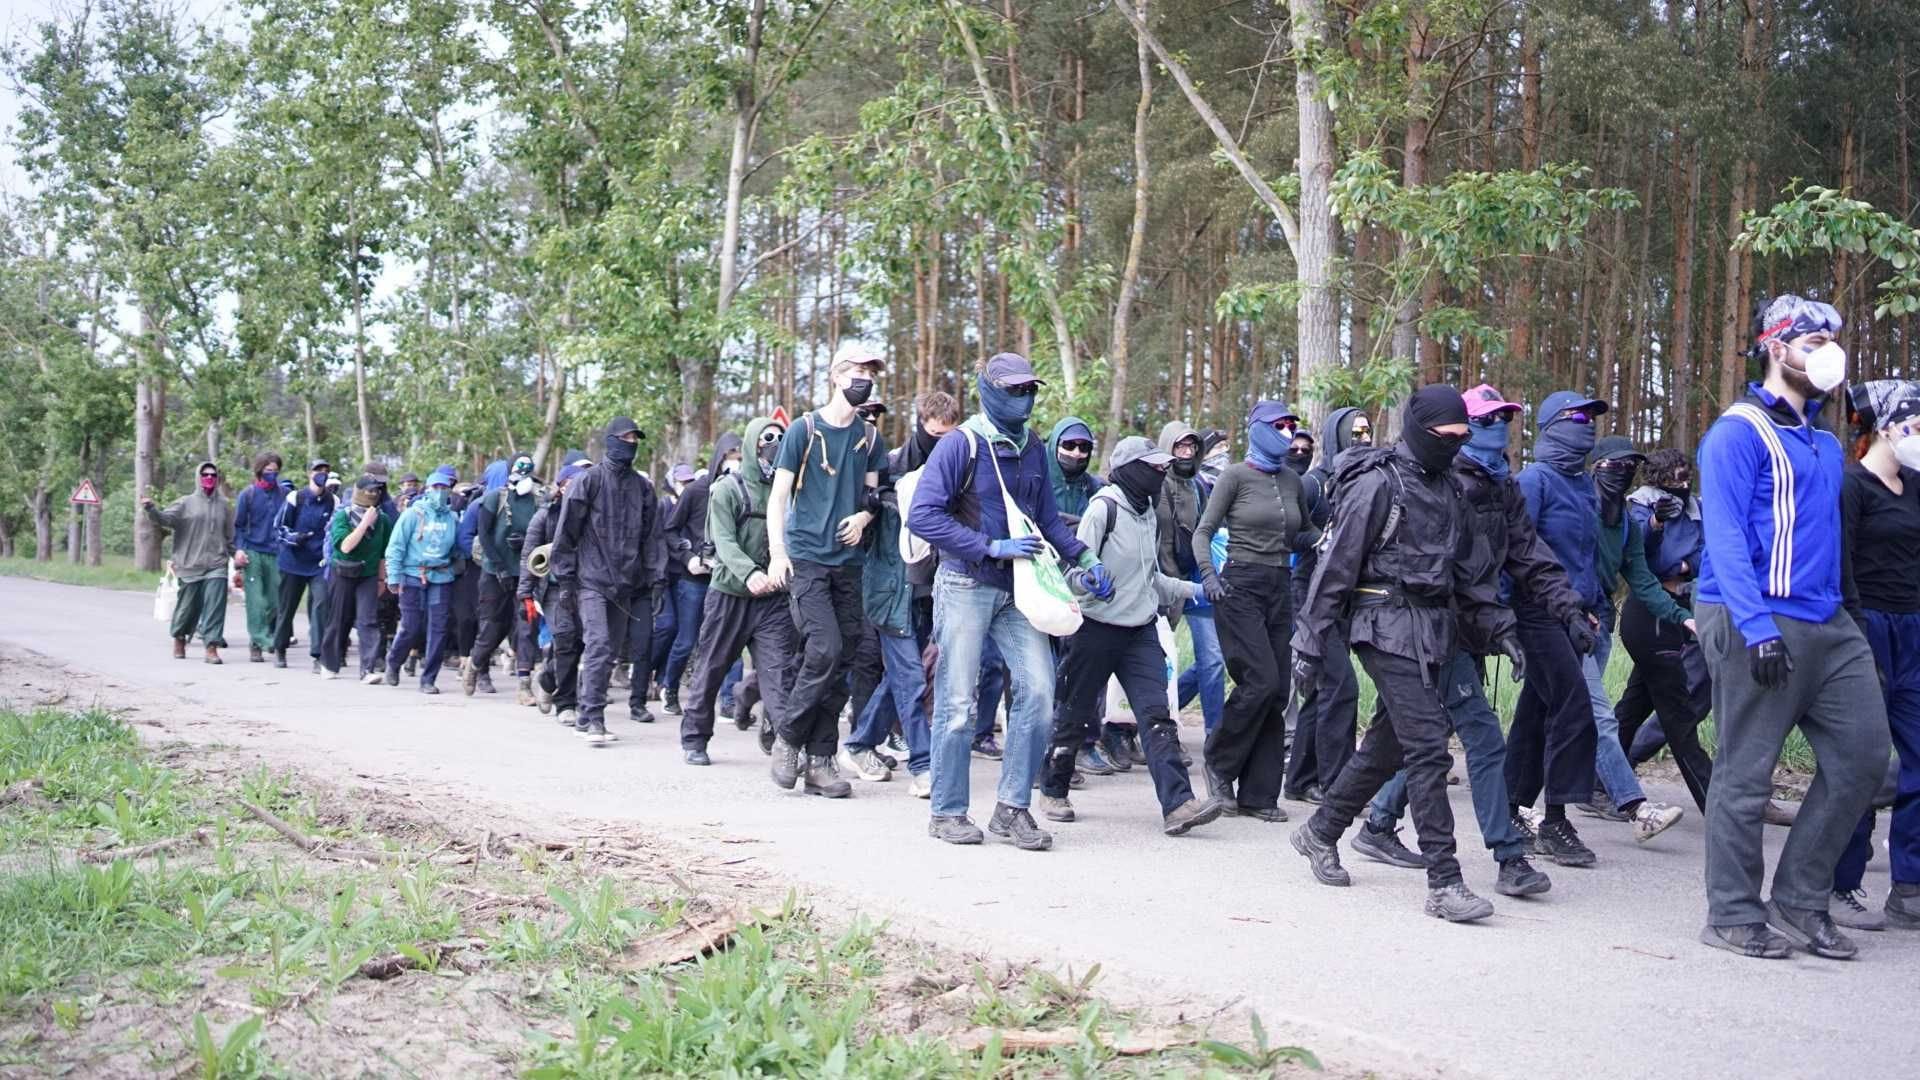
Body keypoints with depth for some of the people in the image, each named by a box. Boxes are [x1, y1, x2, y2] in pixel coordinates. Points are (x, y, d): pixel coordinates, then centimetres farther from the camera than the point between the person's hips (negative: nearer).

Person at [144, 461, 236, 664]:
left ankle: (212, 648, -12)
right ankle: (179, 639, 34)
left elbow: (230, 537, 17)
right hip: (190, 565, -1)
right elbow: (166, 519, -11)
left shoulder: (223, 506, 12)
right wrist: (151, 509, -29)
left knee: (215, 605, -11)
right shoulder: (185, 503, 4)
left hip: (216, 566, 1)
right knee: (188, 606, 8)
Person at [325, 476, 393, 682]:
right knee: (339, 621, 9)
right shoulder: (343, 516, -7)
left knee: (369, 621, -11)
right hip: (343, 574, -2)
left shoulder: (382, 520, 3)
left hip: (369, 575, 2)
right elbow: (345, 546, -21)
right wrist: (365, 522, -22)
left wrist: (382, 578, 14)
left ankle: (369, 669, -16)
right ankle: (330, 664, 28)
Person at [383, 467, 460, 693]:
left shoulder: (452, 518, 6)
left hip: (441, 578, 3)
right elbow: (395, 547, -4)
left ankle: (428, 679, 5)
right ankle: (393, 662, 29)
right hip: (413, 576, -3)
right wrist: (394, 577, -9)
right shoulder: (413, 514, -3)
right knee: (411, 628, -1)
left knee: (439, 628, -4)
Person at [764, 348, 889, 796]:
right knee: (825, 649, -17)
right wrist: (777, 552, -13)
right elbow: (778, 496, -2)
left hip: (848, 561, 5)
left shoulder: (870, 437, 12)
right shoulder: (805, 430, -1)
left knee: (841, 662, 2)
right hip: (806, 557, -5)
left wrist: (863, 516, -3)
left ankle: (820, 761, 9)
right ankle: (788, 738, 2)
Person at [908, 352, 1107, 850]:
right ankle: (948, 812, 13)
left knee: (1038, 691, -4)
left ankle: (1011, 808, 7)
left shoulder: (1033, 449, 11)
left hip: (1018, 589, 6)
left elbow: (1047, 518, 21)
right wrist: (992, 547, -19)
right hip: (966, 586, -6)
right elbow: (922, 515, -17)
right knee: (958, 701, 0)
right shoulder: (962, 445, -9)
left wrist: (1084, 556, 7)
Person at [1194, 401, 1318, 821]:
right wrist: (1209, 575, -19)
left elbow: (1304, 533, 24)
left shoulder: (1291, 480, 13)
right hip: (1241, 586, -6)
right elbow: (1203, 532, -3)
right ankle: (1219, 763, 4)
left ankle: (1258, 795, 8)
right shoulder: (1236, 476, -2)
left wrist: (1324, 536, 2)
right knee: (1260, 679, -17)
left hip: (1280, 589, 6)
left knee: (1277, 691, 2)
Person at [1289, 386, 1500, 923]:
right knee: (1428, 745, -13)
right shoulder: (1378, 484, -10)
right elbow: (1336, 564, -10)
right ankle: (1444, 883, -12)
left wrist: (1493, 624, 13)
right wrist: (1311, 642, -10)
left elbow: (1460, 569, 23)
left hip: (1432, 631, 9)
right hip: (1388, 625, -8)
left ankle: (1320, 832, 32)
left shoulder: (1446, 487, 15)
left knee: (1388, 744, 14)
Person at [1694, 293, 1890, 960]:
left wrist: (1838, 613, 17)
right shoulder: (1740, 432, -8)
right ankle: (1733, 916, 9)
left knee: (1863, 755, 7)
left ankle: (1799, 900, 17)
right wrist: (1758, 627, -23)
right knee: (1746, 773, -2)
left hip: (1826, 624, 9)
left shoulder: (1824, 443, 19)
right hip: (1758, 623, -9)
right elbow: (1725, 537, -15)